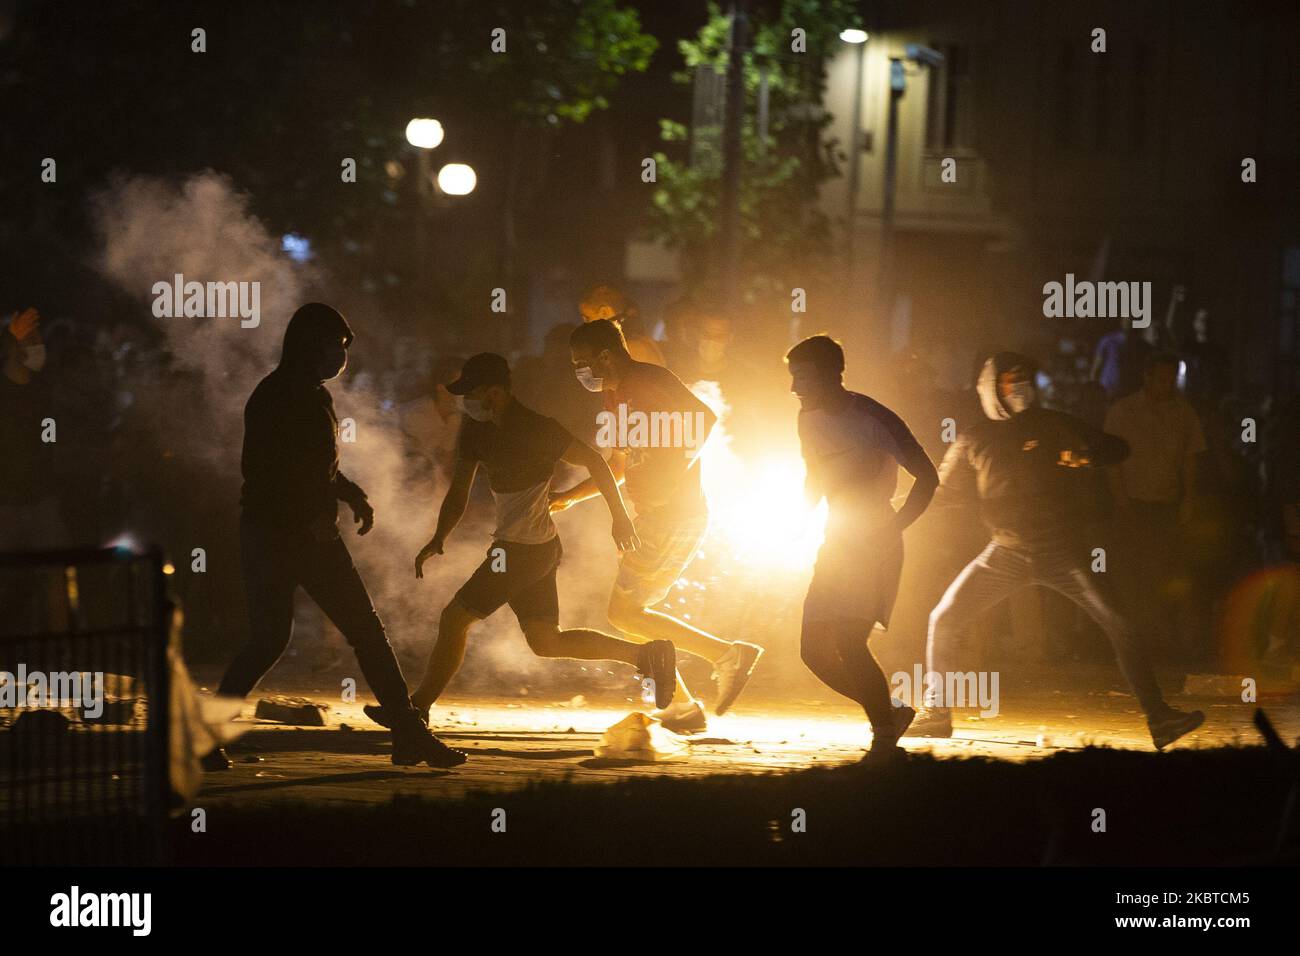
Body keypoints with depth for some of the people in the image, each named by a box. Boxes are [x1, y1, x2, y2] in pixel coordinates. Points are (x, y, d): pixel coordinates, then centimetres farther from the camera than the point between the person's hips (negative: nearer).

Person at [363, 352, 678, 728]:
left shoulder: (535, 429, -17)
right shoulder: (476, 429, 7)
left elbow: (593, 460, -11)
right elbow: (459, 493, 9)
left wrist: (620, 517, -9)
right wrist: (437, 540, -5)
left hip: (525, 550, -9)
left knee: (455, 618, -4)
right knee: (546, 641, 12)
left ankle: (417, 707, 7)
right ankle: (646, 655, 11)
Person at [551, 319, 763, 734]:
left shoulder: (648, 381, -12)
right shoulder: (616, 396, 18)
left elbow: (704, 418, -27)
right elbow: (618, 466, 31)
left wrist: (673, 474, -30)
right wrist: (569, 497, 27)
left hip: (675, 514, -10)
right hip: (651, 517, 10)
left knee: (624, 613, -9)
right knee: (629, 614, 12)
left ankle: (728, 653, -9)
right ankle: (683, 705, 15)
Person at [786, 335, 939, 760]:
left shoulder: (872, 418, -13)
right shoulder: (810, 419, 10)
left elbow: (927, 475, -9)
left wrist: (893, 527, -15)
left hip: (874, 542, -8)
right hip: (837, 544, 8)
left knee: (849, 643, -22)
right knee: (815, 650, 3)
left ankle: (885, 739, -13)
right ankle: (889, 712, 19)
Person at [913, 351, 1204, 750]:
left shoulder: (1056, 426, 2)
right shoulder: (975, 440, 5)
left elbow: (1118, 449, 4)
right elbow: (946, 489, 17)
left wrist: (1086, 455, -16)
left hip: (1062, 549, -2)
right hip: (1007, 552, 2)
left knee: (1117, 625, -16)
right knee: (943, 620, -4)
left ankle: (1158, 718, -16)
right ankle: (937, 713, 12)